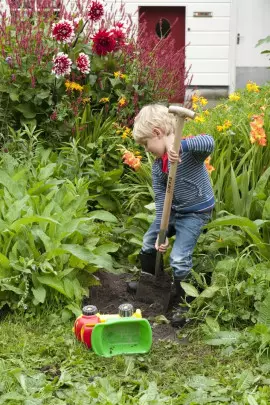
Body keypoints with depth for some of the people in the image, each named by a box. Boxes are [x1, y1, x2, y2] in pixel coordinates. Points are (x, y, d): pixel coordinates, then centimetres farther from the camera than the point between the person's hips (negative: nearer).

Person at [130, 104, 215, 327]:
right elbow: (160, 200, -7)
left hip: (196, 212, -8)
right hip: (173, 210, 8)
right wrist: (160, 232, -14)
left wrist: (180, 145, -63)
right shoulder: (157, 166, -6)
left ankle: (182, 304, 7)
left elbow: (209, 142, -49)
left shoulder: (189, 151, -25)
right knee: (149, 242, 20)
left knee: (179, 258, -13)